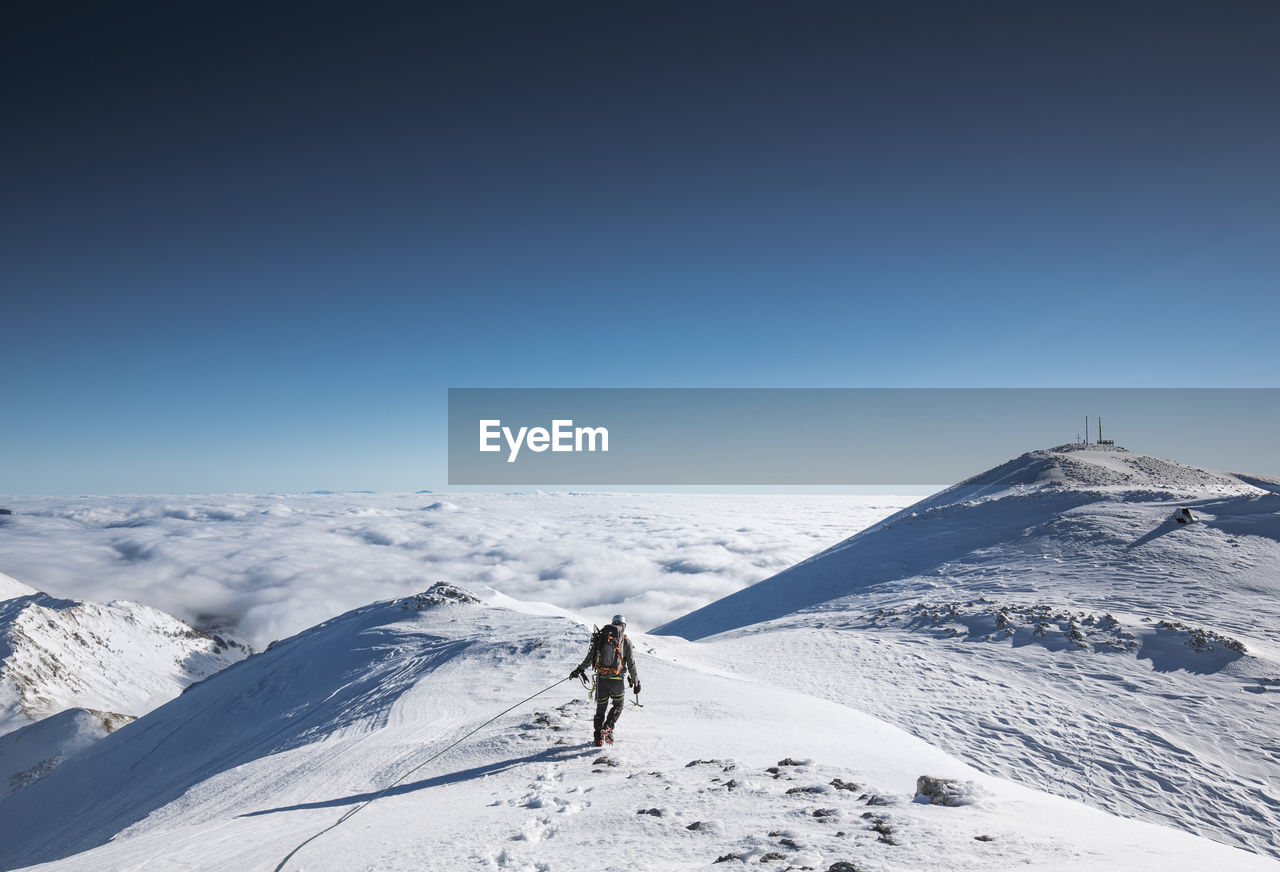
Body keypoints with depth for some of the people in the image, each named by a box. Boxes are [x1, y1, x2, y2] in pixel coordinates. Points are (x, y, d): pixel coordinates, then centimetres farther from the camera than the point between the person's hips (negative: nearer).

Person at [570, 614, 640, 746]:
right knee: (618, 705, 17)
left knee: (600, 707, 15)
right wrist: (635, 681, 10)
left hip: (601, 677, 2)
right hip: (616, 679, -2)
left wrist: (580, 669, 5)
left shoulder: (601, 637, 6)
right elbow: (631, 663, 2)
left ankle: (599, 737, 12)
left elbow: (591, 655, 1)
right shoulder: (626, 641, 1)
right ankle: (607, 728, -5)